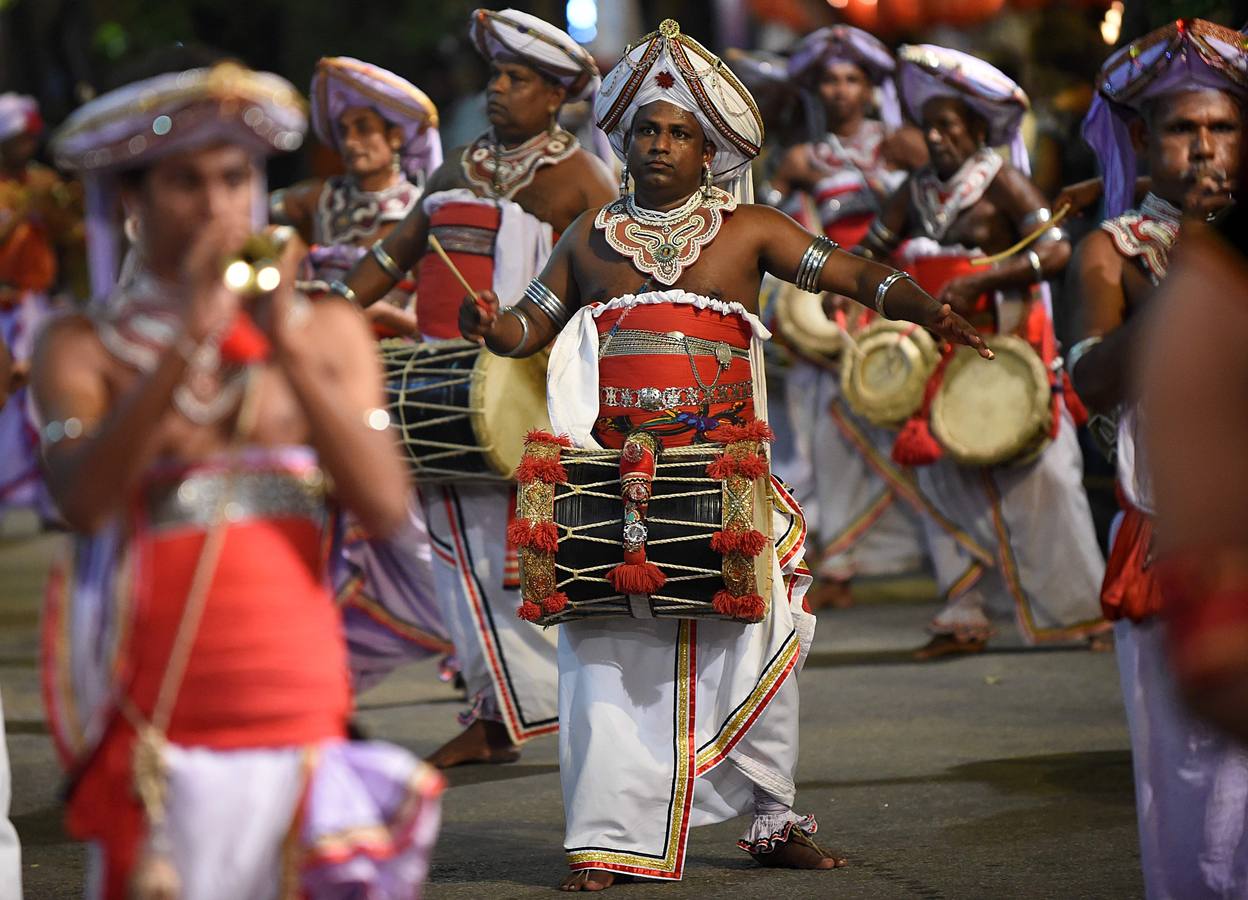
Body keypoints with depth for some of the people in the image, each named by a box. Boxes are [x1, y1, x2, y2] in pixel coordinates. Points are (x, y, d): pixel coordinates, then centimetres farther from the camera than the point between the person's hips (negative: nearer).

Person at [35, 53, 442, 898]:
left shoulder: (328, 332, 10)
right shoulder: (83, 346, 4)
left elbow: (386, 508, -3)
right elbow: (86, 501, -14)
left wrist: (289, 350, -9)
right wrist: (188, 340, -18)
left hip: (298, 698, 2)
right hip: (155, 716, -2)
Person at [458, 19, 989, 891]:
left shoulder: (747, 230, 6)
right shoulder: (592, 236, 13)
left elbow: (855, 274, 1)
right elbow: (529, 324, 16)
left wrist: (925, 307, -15)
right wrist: (488, 322, -6)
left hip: (726, 471, 0)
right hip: (615, 474, 1)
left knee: (757, 641, 2)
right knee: (612, 649, -5)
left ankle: (776, 820, 17)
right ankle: (610, 840, -1)